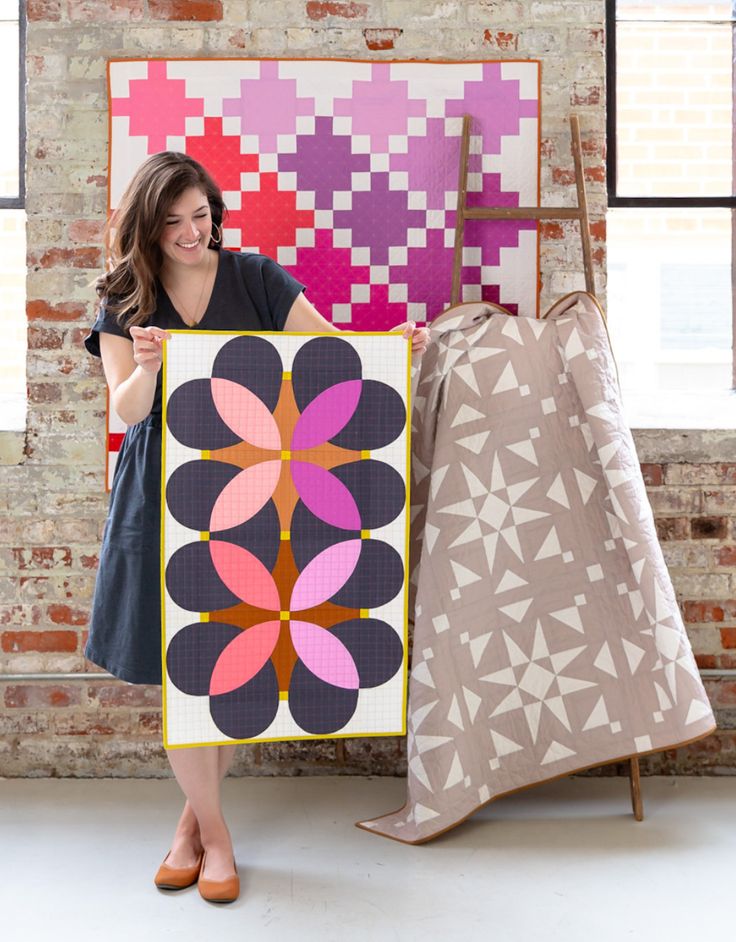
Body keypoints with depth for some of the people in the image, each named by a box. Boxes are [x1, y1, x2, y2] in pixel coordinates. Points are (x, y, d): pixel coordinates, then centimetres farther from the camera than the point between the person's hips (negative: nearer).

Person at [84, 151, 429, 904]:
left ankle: (196, 813, 29)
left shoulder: (255, 278, 3)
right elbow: (126, 411, -3)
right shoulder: (124, 302, 5)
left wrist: (392, 344, -21)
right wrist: (147, 367, -24)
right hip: (164, 501, 1)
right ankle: (213, 835, 24)